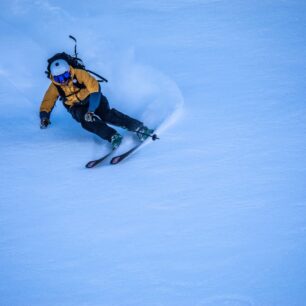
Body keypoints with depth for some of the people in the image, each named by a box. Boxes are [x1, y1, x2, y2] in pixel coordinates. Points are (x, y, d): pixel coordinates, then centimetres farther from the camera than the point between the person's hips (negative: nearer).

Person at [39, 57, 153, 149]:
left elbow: (95, 89, -29)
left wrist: (91, 110, -39)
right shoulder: (55, 87, -12)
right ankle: (113, 137, -38)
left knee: (106, 114, -31)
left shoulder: (79, 74, -23)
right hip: (77, 107, 3)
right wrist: (44, 117, -28)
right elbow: (46, 104, -6)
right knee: (86, 120, -32)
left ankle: (138, 128, -30)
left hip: (93, 100, -3)